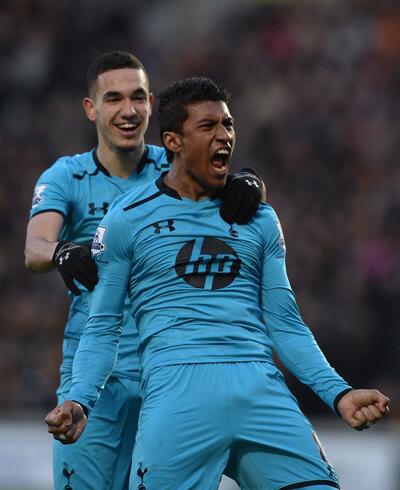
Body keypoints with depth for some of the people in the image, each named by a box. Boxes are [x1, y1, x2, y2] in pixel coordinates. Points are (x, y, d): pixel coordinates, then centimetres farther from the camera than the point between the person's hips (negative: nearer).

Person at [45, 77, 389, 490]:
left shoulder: (259, 220, 19)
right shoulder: (126, 219, 9)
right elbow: (103, 328, 9)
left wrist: (338, 393, 5)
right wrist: (79, 400, -7)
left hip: (260, 388, 3)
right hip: (176, 387, -3)